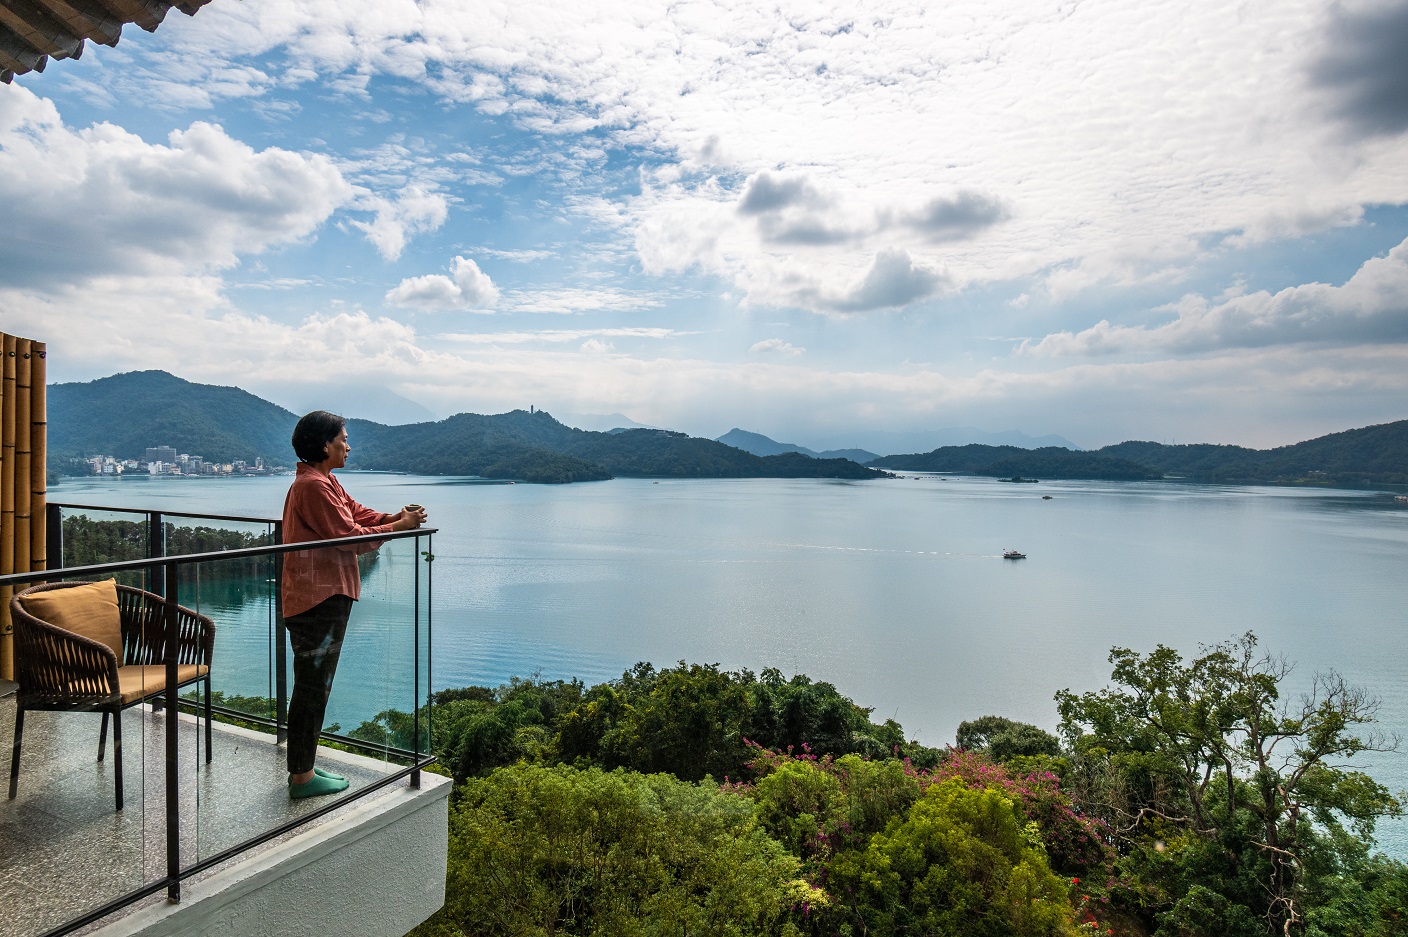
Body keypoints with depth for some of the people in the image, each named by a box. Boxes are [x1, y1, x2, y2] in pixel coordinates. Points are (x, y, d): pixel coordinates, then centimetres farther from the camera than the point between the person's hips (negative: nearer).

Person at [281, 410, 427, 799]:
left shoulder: (326, 483, 16)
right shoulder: (313, 486, -17)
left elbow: (357, 513, 13)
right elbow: (349, 536, -20)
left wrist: (395, 517, -4)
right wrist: (398, 527, -11)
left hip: (326, 596, 11)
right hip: (318, 600, -11)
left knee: (314, 686, 17)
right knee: (312, 688, -1)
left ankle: (304, 767, 29)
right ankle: (302, 777, 11)